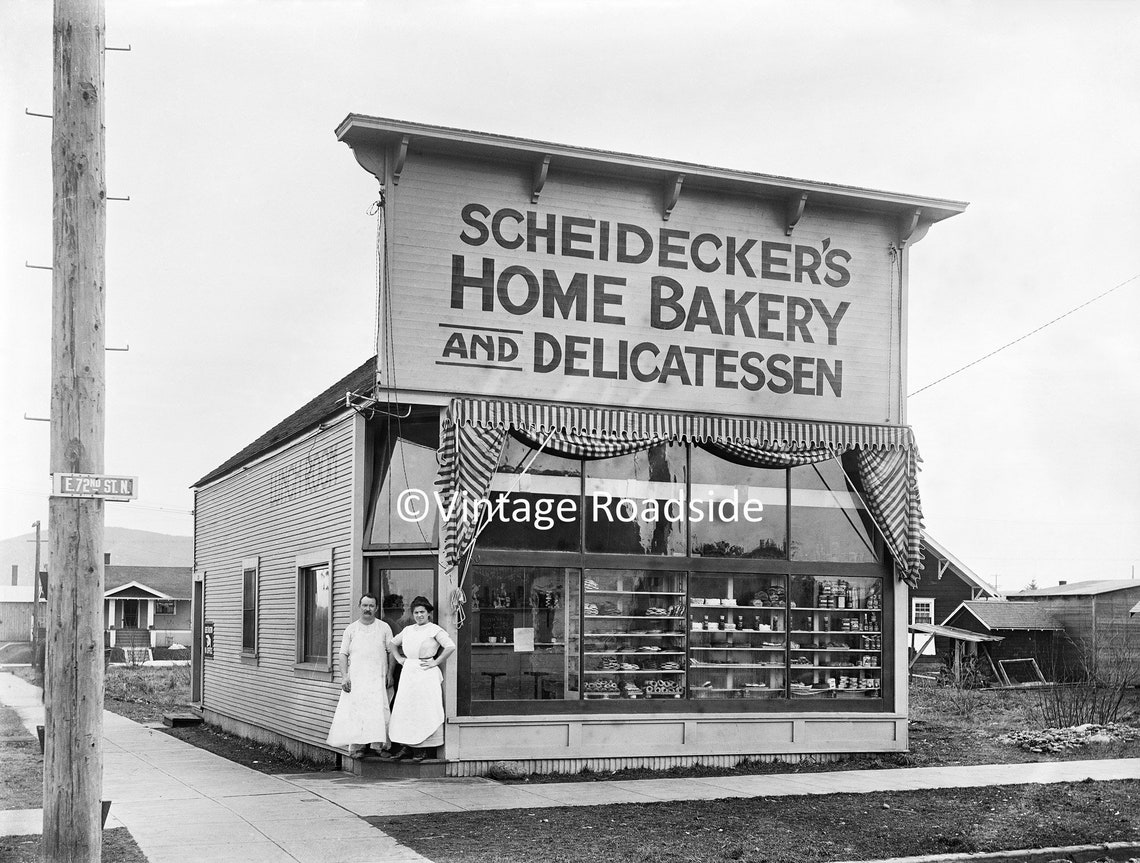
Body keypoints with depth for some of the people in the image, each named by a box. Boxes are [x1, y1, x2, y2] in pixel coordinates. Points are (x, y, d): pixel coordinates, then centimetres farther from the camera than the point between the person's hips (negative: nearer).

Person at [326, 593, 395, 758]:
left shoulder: (384, 628, 10)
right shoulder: (351, 629, 11)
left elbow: (391, 652, 9)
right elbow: (343, 654, 7)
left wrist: (390, 674, 0)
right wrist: (344, 676, -5)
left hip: (378, 678, -1)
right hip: (356, 678, 1)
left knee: (378, 712, -11)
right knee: (355, 712, -7)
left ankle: (376, 743, -10)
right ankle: (357, 746, -7)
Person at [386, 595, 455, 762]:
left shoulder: (434, 630, -4)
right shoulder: (407, 630, 14)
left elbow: (450, 647, -14)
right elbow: (393, 643, 29)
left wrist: (436, 662, -12)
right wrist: (399, 658, 14)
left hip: (426, 674, -6)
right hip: (408, 672, 6)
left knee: (423, 710, -4)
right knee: (404, 709, 2)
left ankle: (422, 749, 1)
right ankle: (406, 747, 8)